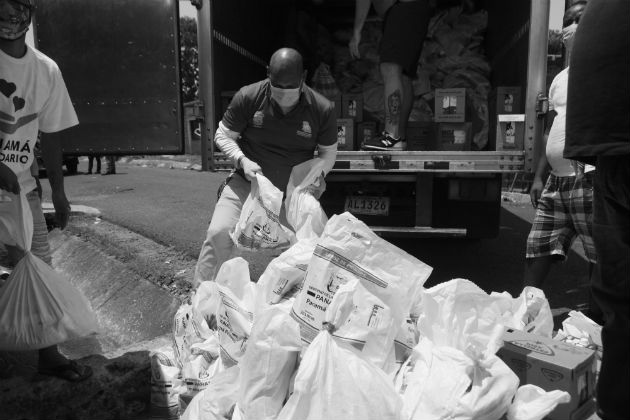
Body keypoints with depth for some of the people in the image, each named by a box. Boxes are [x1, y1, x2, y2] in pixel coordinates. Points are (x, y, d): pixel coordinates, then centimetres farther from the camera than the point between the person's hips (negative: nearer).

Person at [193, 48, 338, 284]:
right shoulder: (248, 98, -11)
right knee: (219, 232, -20)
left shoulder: (322, 109, -9)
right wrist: (242, 160, -19)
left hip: (294, 191, 2)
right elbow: (223, 136, 0)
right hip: (248, 183, -1)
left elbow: (328, 153, 3)